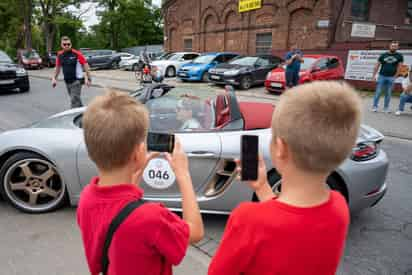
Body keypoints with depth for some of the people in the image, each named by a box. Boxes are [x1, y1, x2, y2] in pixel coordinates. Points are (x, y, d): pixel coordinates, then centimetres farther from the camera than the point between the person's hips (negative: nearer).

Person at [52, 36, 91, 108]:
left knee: (74, 101, -11)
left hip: (76, 81, -6)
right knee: (76, 100, 18)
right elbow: (57, 67, 17)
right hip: (67, 81, 6)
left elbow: (85, 65, -11)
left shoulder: (77, 54, -11)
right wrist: (54, 78, 14)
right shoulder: (60, 55, 5)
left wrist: (88, 78, -16)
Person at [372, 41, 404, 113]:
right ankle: (374, 106, 4)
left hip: (391, 77, 1)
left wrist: (395, 76, -2)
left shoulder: (399, 56, 6)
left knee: (388, 93, 5)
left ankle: (386, 107, 14)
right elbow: (377, 65, 6)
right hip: (381, 76, -1)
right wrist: (374, 75, 0)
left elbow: (399, 67, 5)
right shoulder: (383, 55, 5)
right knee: (378, 92, -3)